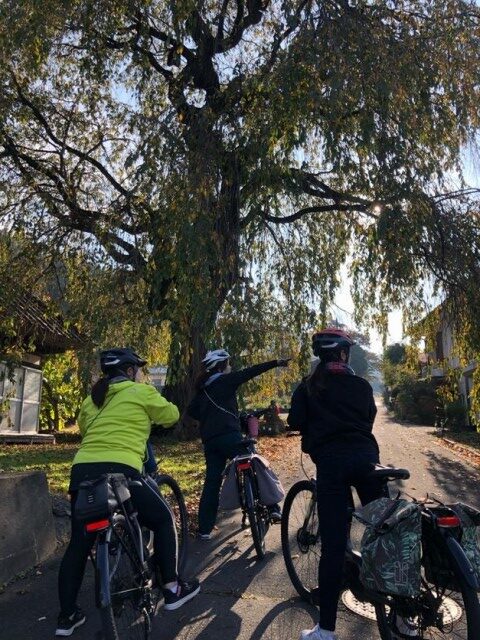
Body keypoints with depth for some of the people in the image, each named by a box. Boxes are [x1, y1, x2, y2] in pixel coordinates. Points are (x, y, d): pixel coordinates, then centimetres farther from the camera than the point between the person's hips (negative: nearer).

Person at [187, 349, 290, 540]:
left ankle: (204, 529, 12)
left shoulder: (202, 388, 17)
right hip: (229, 436, -6)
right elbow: (250, 372, -9)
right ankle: (273, 508, -1)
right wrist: (276, 363, -12)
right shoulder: (225, 381, -2)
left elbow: (191, 411, 17)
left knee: (212, 481, 11)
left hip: (209, 441, 7)